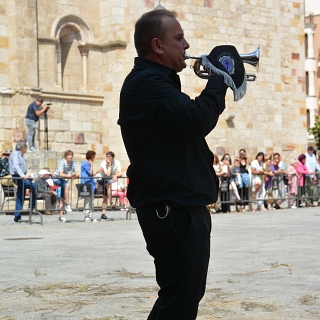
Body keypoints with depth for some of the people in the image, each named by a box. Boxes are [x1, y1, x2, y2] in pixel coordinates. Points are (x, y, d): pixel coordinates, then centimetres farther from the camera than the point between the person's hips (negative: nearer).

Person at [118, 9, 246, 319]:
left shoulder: (158, 81, 19)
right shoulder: (146, 82, -16)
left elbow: (189, 125, 24)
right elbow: (197, 120, -28)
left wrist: (218, 83, 10)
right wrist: (220, 78, -13)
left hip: (182, 206, 11)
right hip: (172, 209, -11)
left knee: (183, 295, 19)